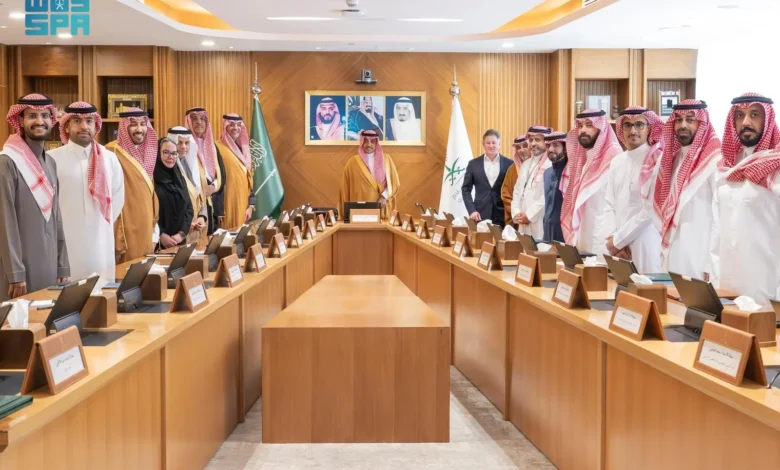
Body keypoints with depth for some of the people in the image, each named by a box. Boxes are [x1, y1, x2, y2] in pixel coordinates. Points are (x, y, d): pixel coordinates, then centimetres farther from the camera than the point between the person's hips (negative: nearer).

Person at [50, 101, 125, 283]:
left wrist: (104, 224, 12)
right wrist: (58, 229, 0)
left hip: (101, 245, 4)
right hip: (66, 245, -4)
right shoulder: (52, 159, -6)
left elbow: (118, 196, 17)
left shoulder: (109, 159, 8)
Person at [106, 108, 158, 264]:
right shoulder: (113, 152, -13)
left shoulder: (145, 153, 11)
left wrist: (154, 232, 15)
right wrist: (117, 240, -19)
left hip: (144, 234, 8)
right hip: (124, 234, -8)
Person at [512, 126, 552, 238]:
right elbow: (517, 192, 17)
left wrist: (529, 216, -12)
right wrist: (516, 213, 2)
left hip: (540, 224, -7)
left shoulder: (551, 165, -10)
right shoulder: (526, 164, 18)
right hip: (524, 224, 7)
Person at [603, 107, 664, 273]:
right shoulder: (616, 162, 11)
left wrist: (618, 240, -10)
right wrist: (613, 237, -4)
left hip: (644, 245, -5)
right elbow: (610, 205, 10)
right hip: (617, 246, 6)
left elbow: (650, 210, -14)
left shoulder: (657, 161, -9)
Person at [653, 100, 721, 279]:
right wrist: (664, 248, 11)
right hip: (672, 257, 7)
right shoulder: (673, 158, 13)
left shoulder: (714, 161, -11)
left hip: (699, 261, -7)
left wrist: (711, 266, -19)